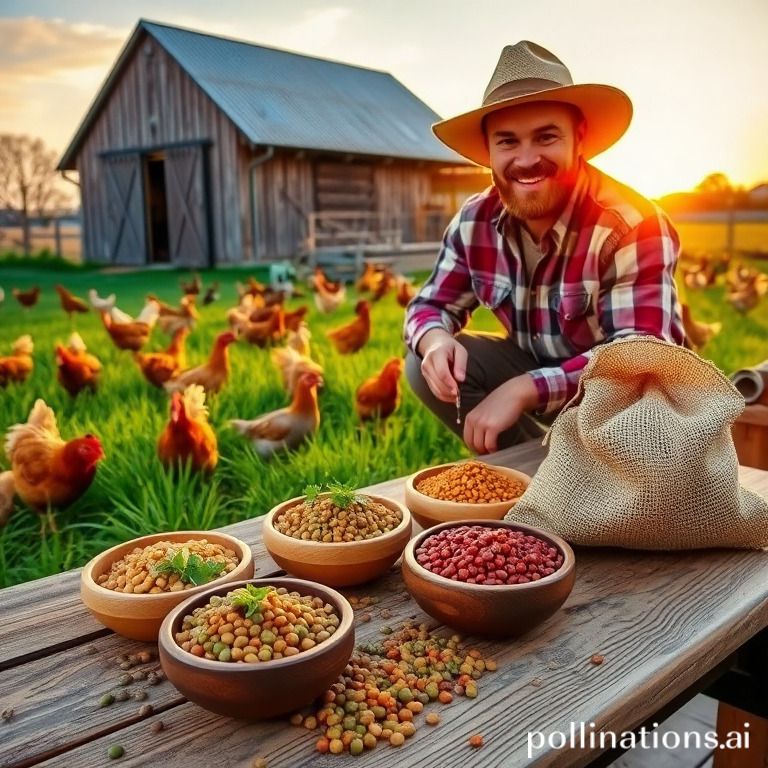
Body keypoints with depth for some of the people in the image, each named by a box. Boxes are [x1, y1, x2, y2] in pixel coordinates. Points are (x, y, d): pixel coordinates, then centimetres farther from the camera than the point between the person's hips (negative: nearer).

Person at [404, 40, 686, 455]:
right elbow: (431, 305, -1)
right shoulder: (475, 221, -11)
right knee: (426, 365, -15)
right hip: (536, 368, 5)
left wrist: (525, 389, -43)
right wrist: (436, 339, -26)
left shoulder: (631, 226, -27)